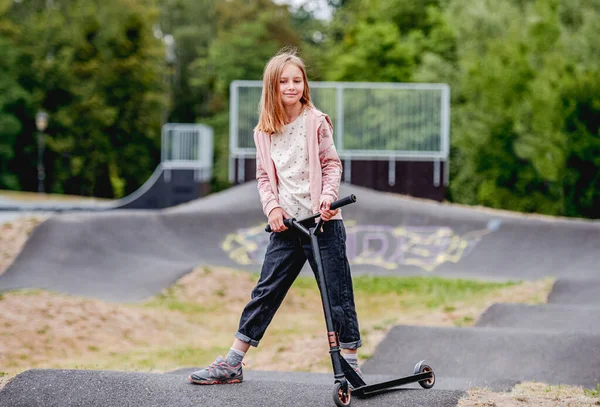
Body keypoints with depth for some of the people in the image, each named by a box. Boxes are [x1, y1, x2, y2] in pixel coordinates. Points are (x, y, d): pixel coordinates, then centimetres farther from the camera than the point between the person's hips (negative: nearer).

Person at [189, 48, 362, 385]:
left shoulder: (316, 122, -1)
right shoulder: (265, 132, 8)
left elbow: (332, 164, 0)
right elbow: (265, 177, 13)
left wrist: (328, 197, -15)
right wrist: (272, 206, -4)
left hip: (322, 222, -3)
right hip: (286, 225, 3)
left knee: (337, 294, -1)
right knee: (266, 292, 6)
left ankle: (350, 363, 7)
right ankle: (232, 363, 10)